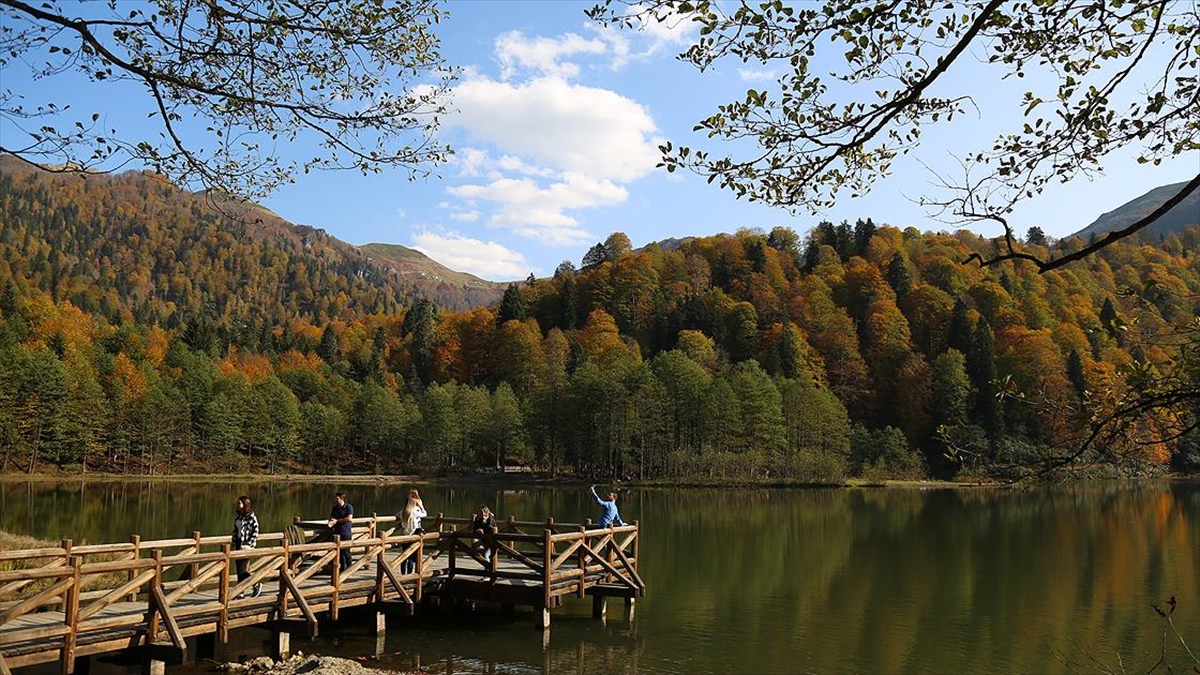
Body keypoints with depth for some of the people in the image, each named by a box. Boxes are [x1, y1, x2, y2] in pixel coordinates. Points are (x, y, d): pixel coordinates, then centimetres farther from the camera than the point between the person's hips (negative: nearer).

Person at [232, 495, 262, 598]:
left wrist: (248, 545, -15)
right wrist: (234, 543, 12)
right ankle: (240, 593, 15)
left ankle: (257, 585, 11)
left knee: (242, 570, -9)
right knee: (239, 571, 7)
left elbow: (255, 533, -12)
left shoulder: (251, 517, -11)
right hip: (238, 545, 7)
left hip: (246, 546, -7)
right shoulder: (237, 515, 10)